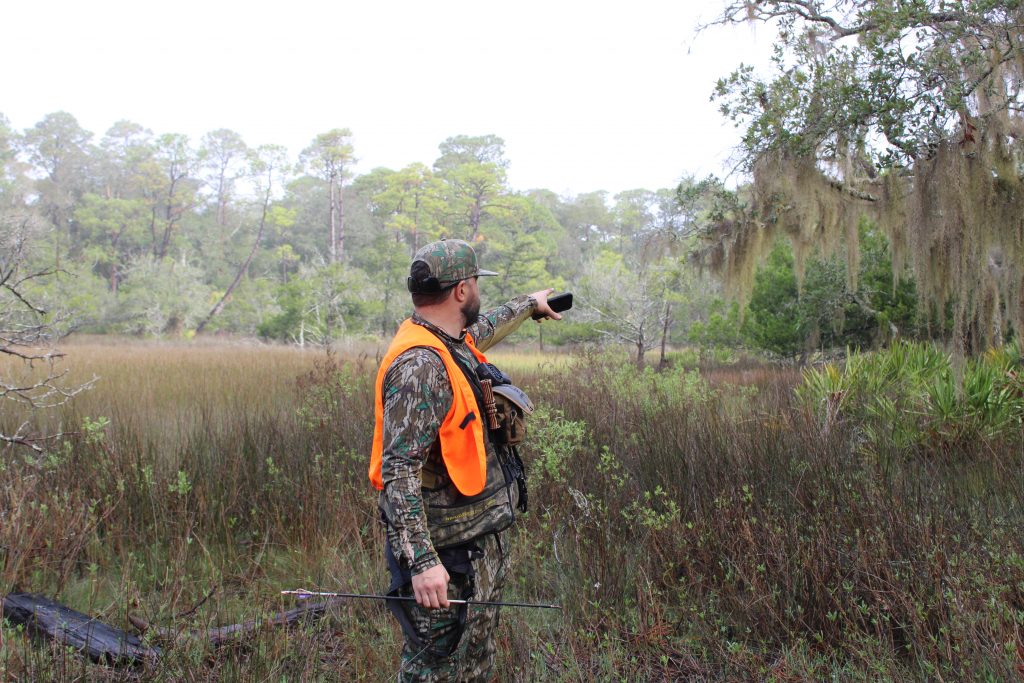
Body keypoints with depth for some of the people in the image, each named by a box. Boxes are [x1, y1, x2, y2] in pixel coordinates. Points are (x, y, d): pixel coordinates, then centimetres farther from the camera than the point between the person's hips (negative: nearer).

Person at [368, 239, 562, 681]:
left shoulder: (454, 342, 6)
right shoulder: (420, 365, -24)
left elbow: (484, 329, 33)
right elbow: (399, 472, -28)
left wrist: (529, 304, 46)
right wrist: (421, 562, -32)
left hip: (483, 542, 10)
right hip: (447, 556, -10)